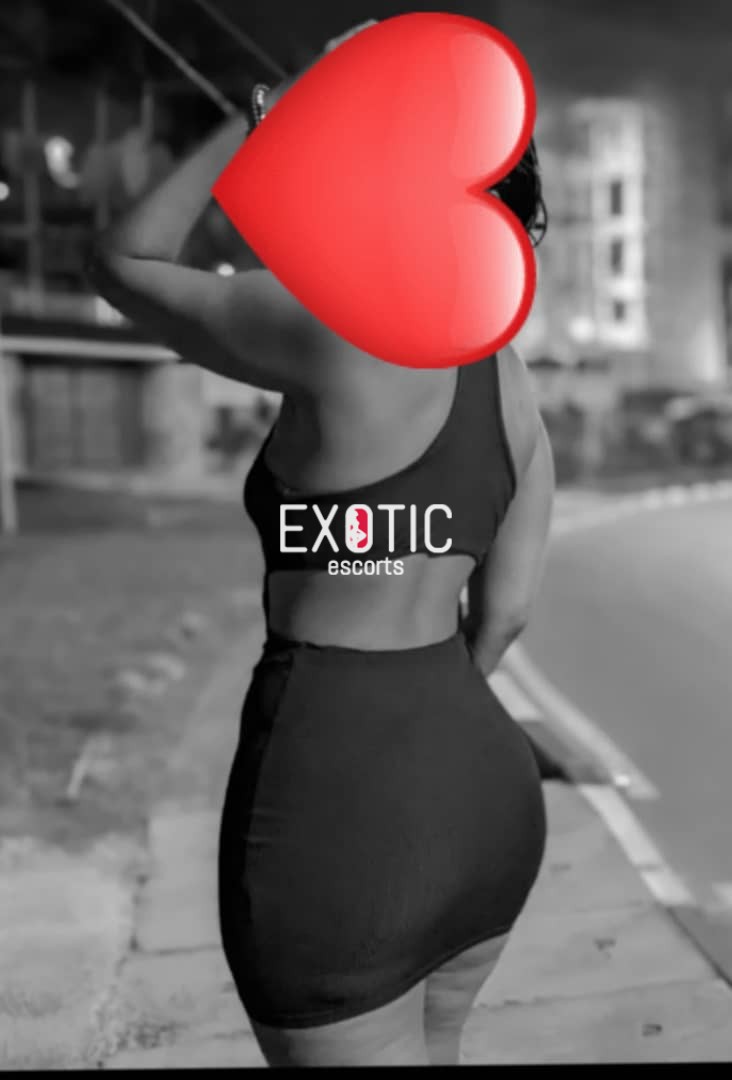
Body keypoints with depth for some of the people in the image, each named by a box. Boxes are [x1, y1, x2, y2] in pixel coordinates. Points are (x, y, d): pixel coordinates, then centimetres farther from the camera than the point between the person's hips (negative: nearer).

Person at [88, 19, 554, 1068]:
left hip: (336, 805, -8)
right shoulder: (515, 387, 5)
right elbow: (507, 609, 7)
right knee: (425, 1051, 31)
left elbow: (124, 266, -3)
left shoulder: (339, 324, -17)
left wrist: (278, 108, 1)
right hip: (482, 790, 8)